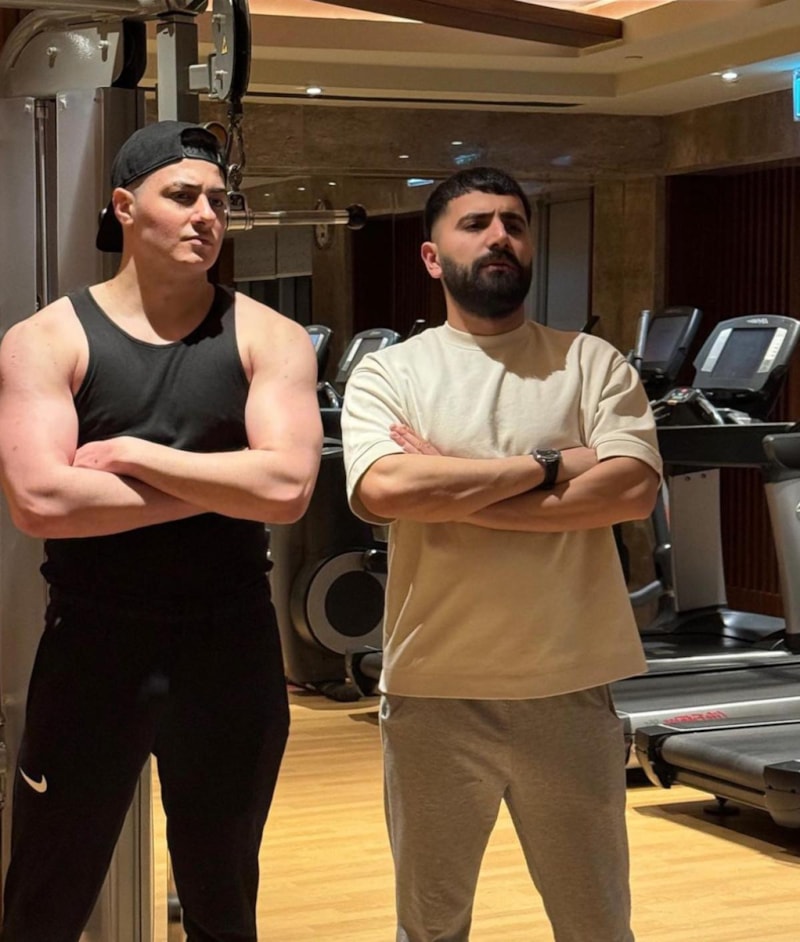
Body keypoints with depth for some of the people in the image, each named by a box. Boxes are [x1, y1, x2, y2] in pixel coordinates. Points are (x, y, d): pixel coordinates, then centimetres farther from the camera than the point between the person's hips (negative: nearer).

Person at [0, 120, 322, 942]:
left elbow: (286, 488, -16)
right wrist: (217, 487, -15)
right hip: (91, 645, -1)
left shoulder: (269, 339, -1)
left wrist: (131, 454, -15)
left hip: (229, 648, 1)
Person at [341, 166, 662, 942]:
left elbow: (633, 489, -14)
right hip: (435, 694, 0)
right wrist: (547, 465, -16)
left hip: (569, 691, 0)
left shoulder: (592, 362, 2)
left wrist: (450, 491, -16)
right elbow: (381, 491, -19)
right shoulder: (388, 373, 0)